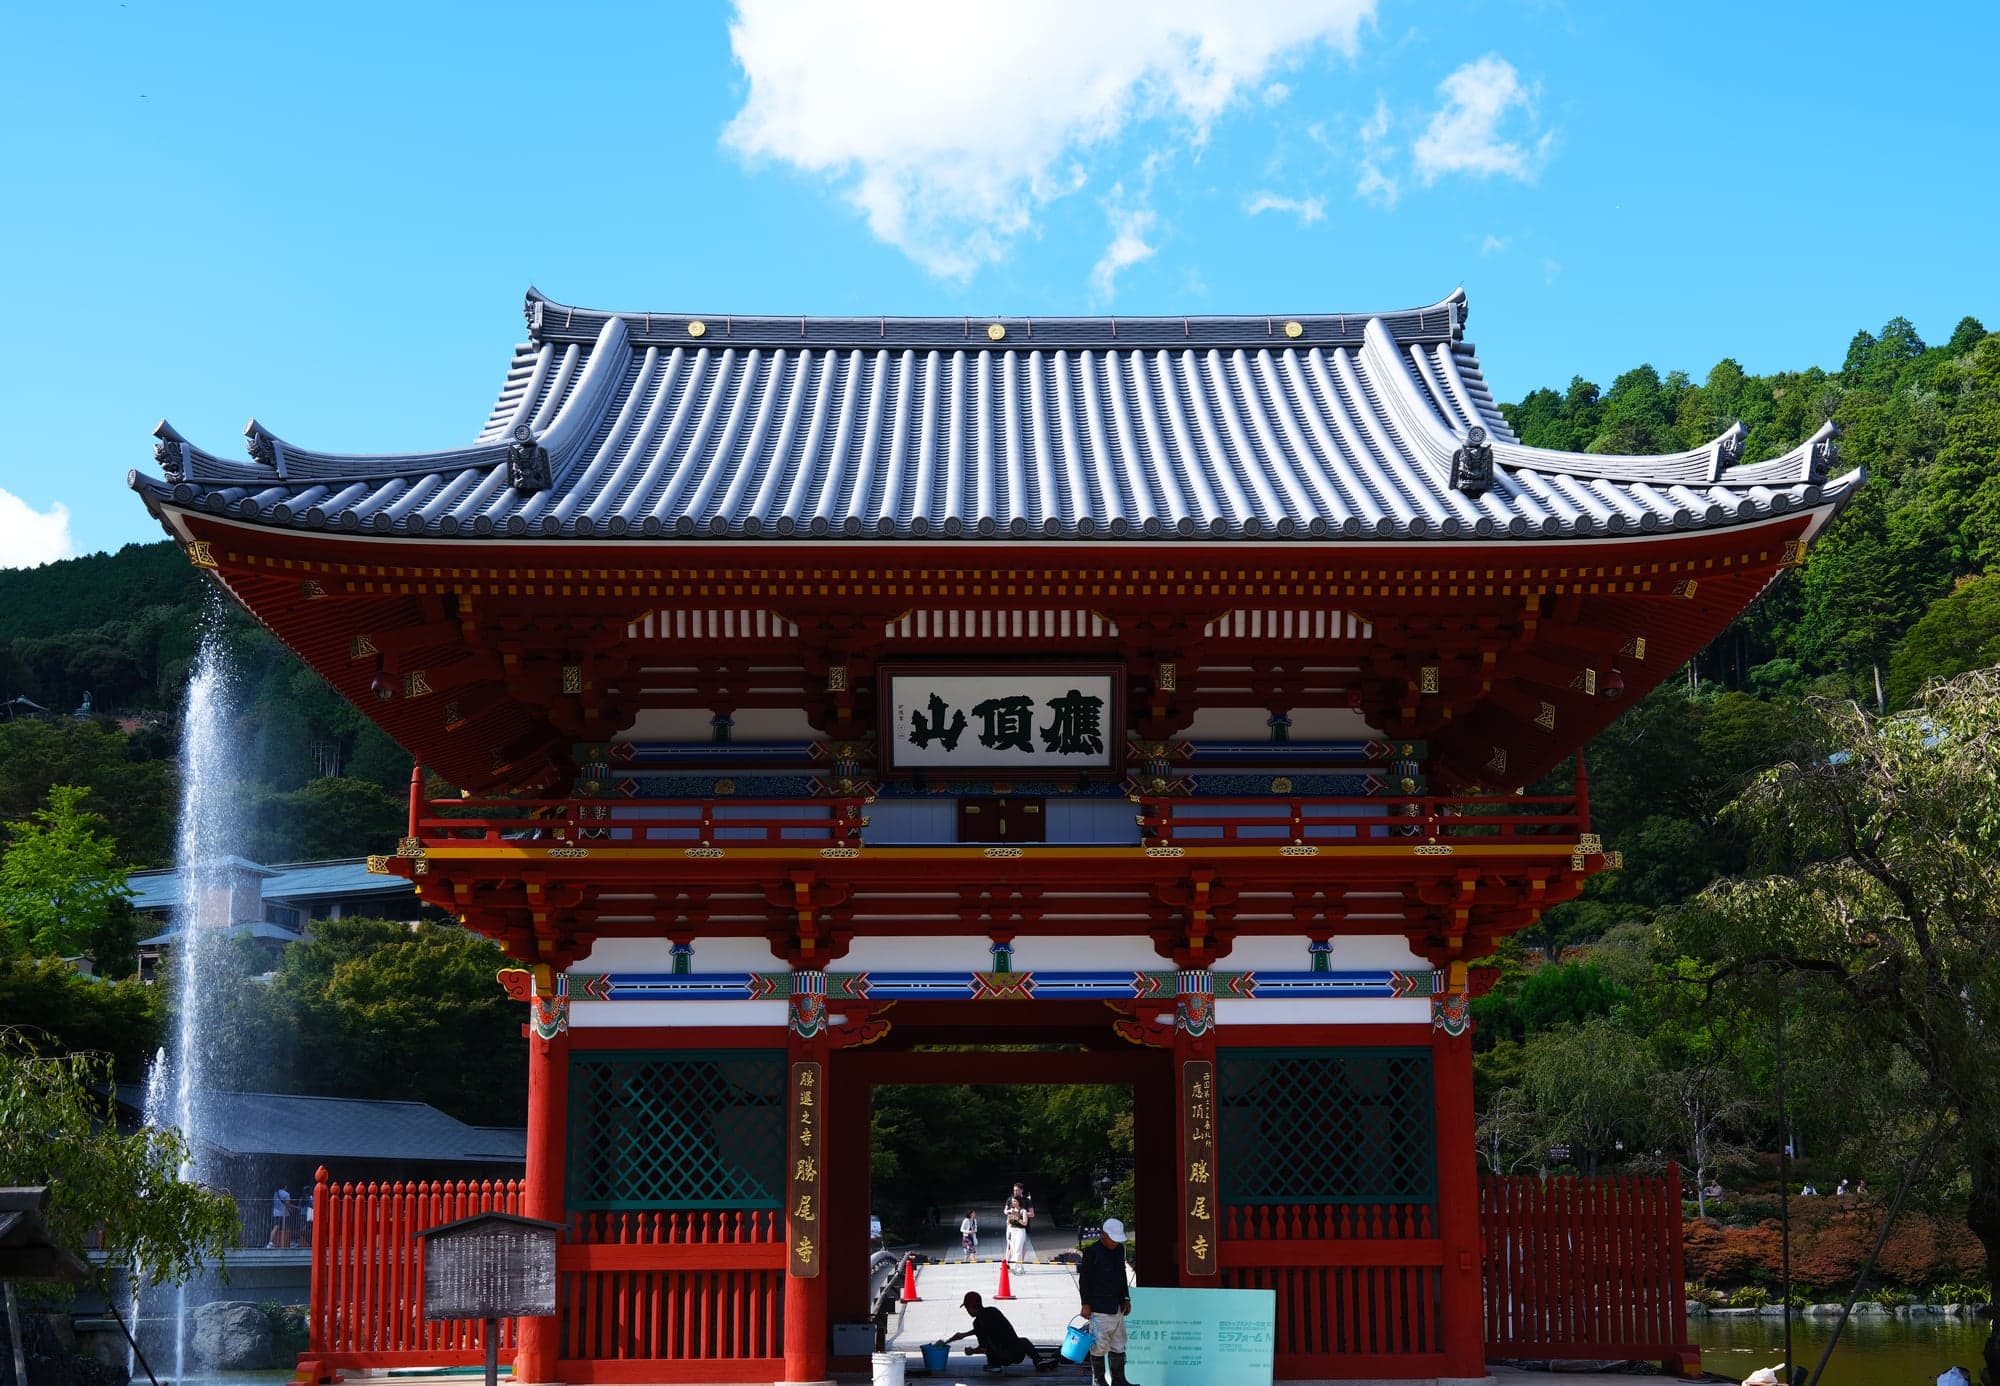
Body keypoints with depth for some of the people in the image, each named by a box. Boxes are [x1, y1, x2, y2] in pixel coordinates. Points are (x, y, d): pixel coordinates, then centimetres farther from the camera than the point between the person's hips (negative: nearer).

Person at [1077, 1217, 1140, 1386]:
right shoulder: (1092, 1251, -11)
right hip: (1099, 1307, -7)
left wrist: (1126, 1299, 20)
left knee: (1118, 1344, 10)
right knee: (1099, 1344, -4)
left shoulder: (1119, 1249, 11)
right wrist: (1086, 1304, -12)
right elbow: (1084, 1279, -10)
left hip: (1117, 1307, 7)